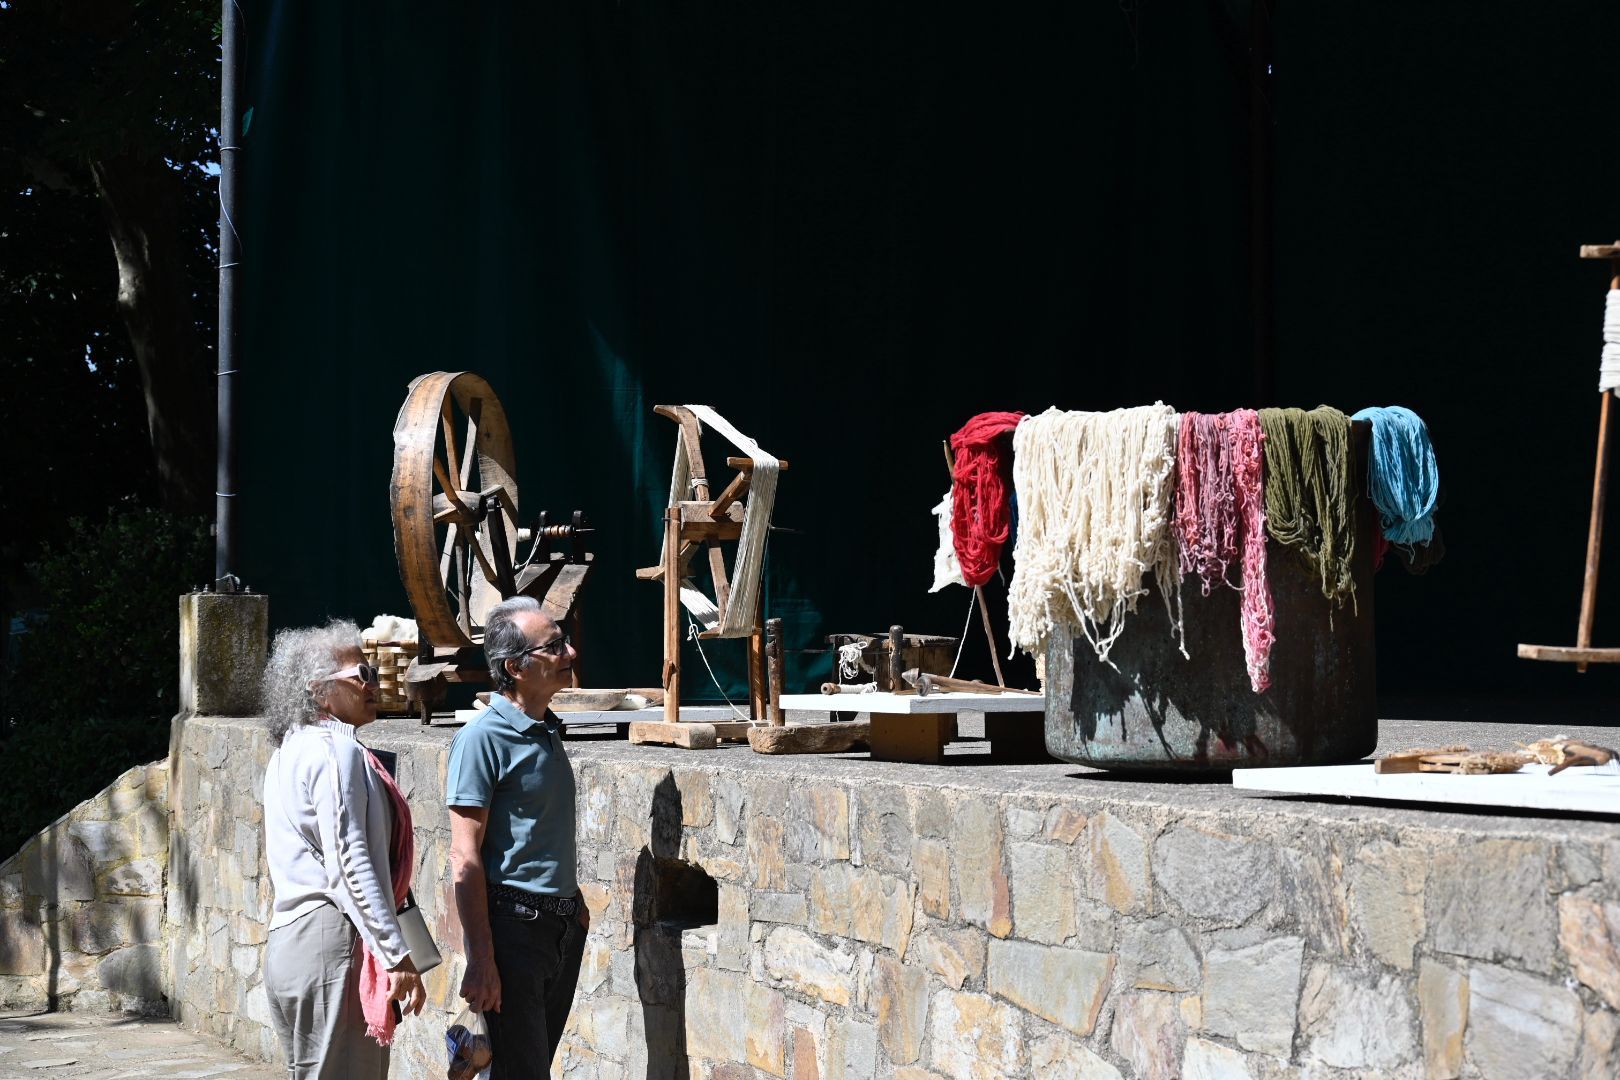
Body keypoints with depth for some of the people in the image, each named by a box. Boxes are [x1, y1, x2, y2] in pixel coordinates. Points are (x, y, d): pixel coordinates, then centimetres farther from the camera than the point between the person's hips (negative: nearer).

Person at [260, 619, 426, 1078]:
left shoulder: (290, 750, 18)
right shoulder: (337, 752, -12)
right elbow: (350, 863, -19)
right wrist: (398, 957, -20)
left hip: (288, 938, 10)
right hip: (332, 941, -10)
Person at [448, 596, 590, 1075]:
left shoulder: (548, 730, 11)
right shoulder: (483, 738, -14)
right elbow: (465, 859, -17)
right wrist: (481, 961, -20)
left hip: (563, 926, 8)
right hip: (513, 923, -8)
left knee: (540, 1059, 14)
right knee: (520, 1069, -4)